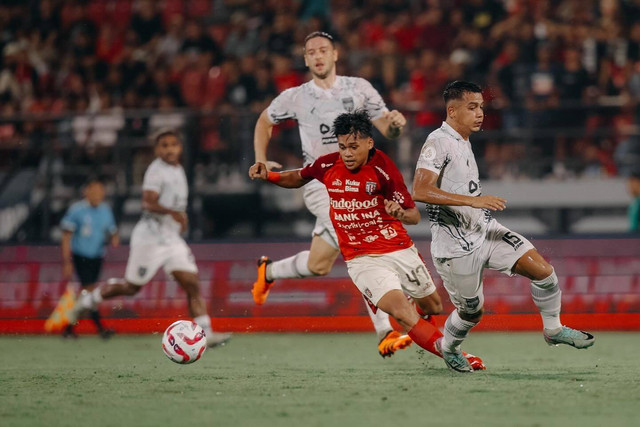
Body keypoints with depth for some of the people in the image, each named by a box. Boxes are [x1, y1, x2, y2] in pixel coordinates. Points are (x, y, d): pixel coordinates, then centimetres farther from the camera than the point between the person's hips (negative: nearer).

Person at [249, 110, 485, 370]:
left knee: (433, 307, 17)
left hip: (401, 250, 1)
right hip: (363, 260, -1)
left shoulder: (383, 168, -13)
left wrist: (400, 213, -34)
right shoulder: (328, 165, -5)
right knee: (402, 312, -23)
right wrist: (267, 175, 1)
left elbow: (414, 216, -11)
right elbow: (299, 178, 18)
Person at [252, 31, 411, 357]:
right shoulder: (295, 98, 3)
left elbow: (387, 131, 5)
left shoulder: (358, 88, 5)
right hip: (321, 184, -3)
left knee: (318, 266, 1)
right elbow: (265, 122, 22)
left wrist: (395, 124, -18)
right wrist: (261, 161, 10)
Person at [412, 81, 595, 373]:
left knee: (543, 270, -6)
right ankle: (448, 348, 39)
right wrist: (472, 200, -34)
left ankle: (554, 329, 14)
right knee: (472, 312, 8)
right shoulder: (439, 141, -18)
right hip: (457, 247, -8)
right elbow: (420, 191, -31)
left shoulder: (463, 141, 12)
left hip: (485, 230, 8)